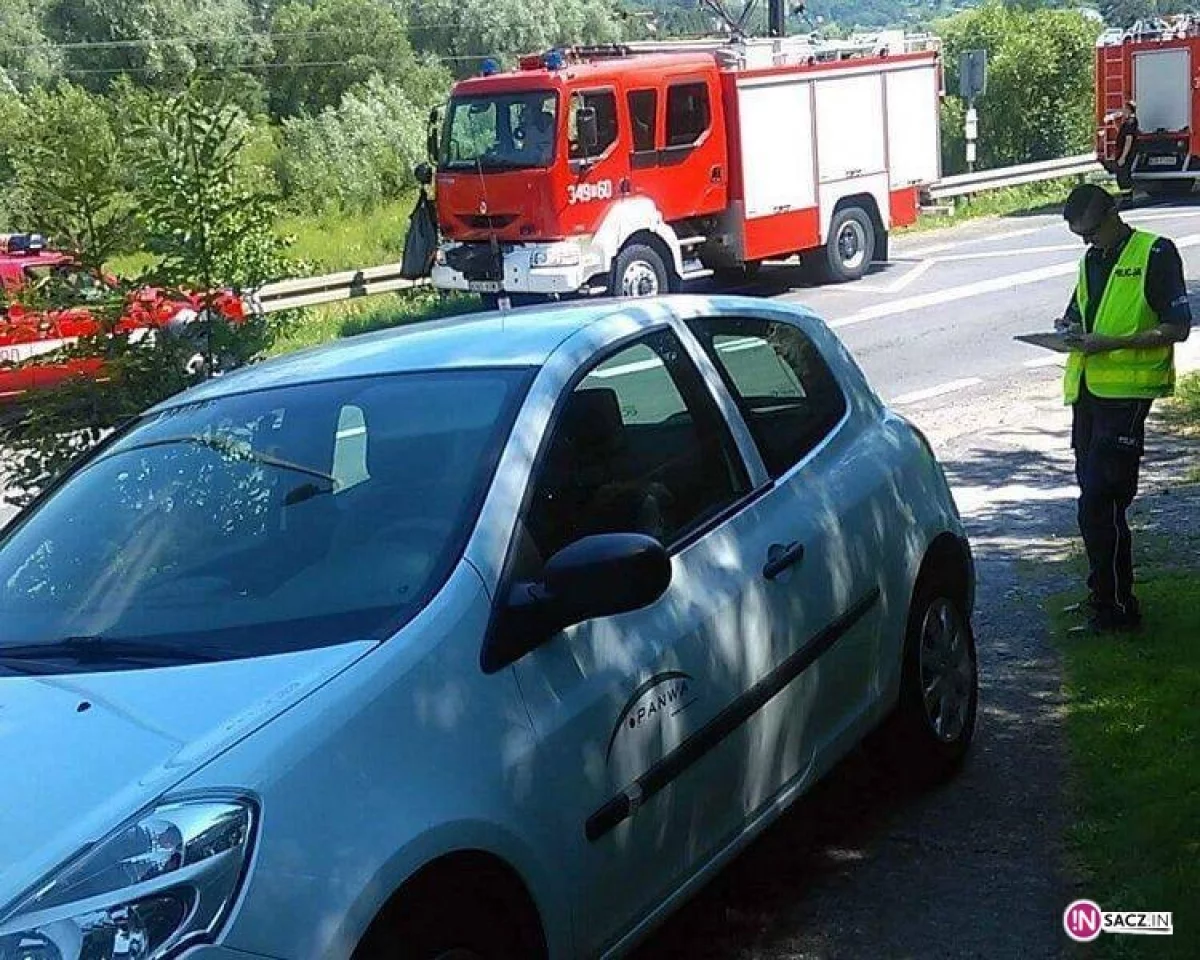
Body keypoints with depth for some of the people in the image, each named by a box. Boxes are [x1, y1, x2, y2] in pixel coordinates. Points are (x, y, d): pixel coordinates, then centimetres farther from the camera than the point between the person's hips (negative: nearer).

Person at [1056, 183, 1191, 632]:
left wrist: (1112, 342, -18)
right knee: (1100, 501, 13)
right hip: (1087, 389, 8)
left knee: (1097, 503, -12)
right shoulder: (1092, 259, 17)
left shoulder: (1155, 254, -6)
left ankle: (1113, 606, -6)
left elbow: (1177, 327, -10)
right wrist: (1071, 329, 3)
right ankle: (1106, 595, 24)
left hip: (1126, 392, -8)